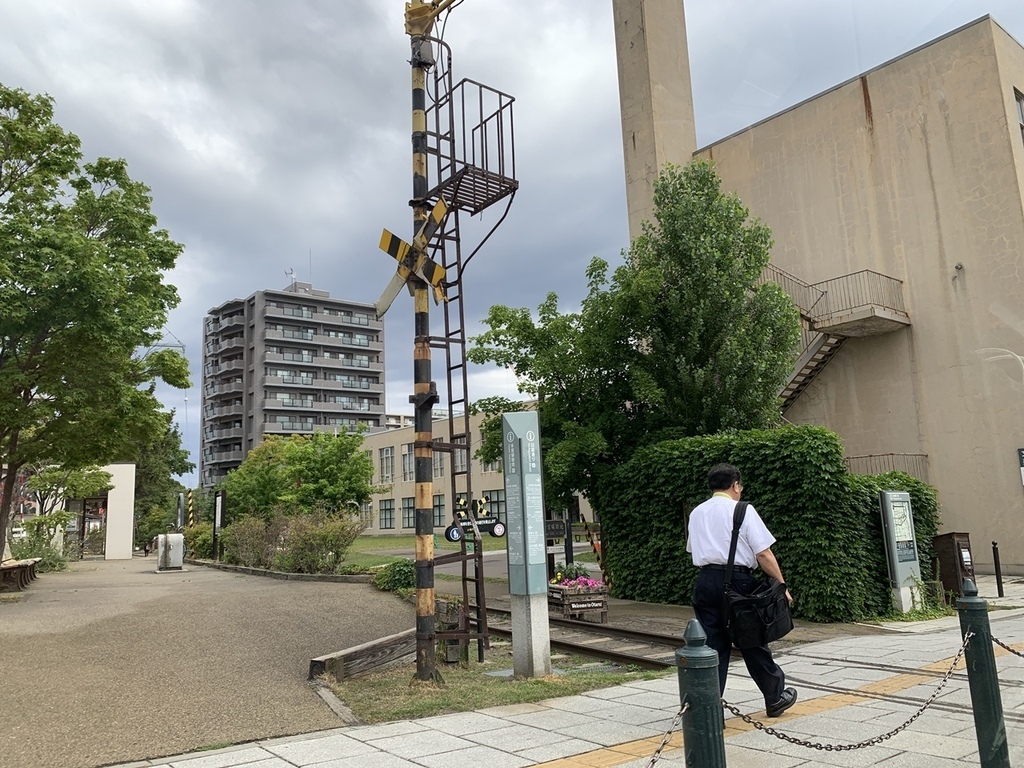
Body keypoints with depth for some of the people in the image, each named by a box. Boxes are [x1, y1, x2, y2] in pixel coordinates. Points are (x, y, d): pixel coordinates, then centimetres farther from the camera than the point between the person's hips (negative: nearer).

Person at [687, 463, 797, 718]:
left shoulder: (696, 513, 11)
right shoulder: (743, 511, -5)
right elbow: (764, 554, -9)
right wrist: (781, 586, -3)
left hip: (705, 581, 4)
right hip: (737, 581, -4)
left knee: (712, 646, 7)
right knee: (753, 644, 12)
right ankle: (775, 697, 29)